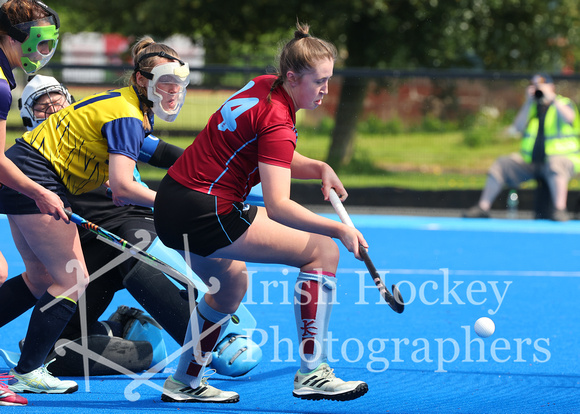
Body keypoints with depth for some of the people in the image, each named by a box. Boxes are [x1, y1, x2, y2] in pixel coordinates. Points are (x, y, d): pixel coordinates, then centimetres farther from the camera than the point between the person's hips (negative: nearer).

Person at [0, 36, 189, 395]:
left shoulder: (135, 112, 10)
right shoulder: (127, 117, -20)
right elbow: (122, 187, -30)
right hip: (36, 181, -10)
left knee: (41, 278, 20)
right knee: (73, 280, -5)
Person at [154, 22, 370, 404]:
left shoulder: (263, 87, 8)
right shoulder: (277, 121, -19)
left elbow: (277, 160, 21)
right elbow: (278, 207, -29)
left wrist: (319, 168, 2)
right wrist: (339, 229, -30)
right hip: (205, 213, -10)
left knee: (232, 283, 33)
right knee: (323, 251, -7)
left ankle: (185, 383, 38)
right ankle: (312, 374, -10)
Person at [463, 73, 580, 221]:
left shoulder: (564, 103, 5)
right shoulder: (531, 107, 18)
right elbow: (518, 127, 1)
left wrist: (551, 98, -18)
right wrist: (529, 102, -4)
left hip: (562, 157, -5)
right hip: (530, 161, 5)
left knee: (554, 165, -40)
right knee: (501, 163, -10)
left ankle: (560, 209, -52)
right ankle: (483, 207, -10)